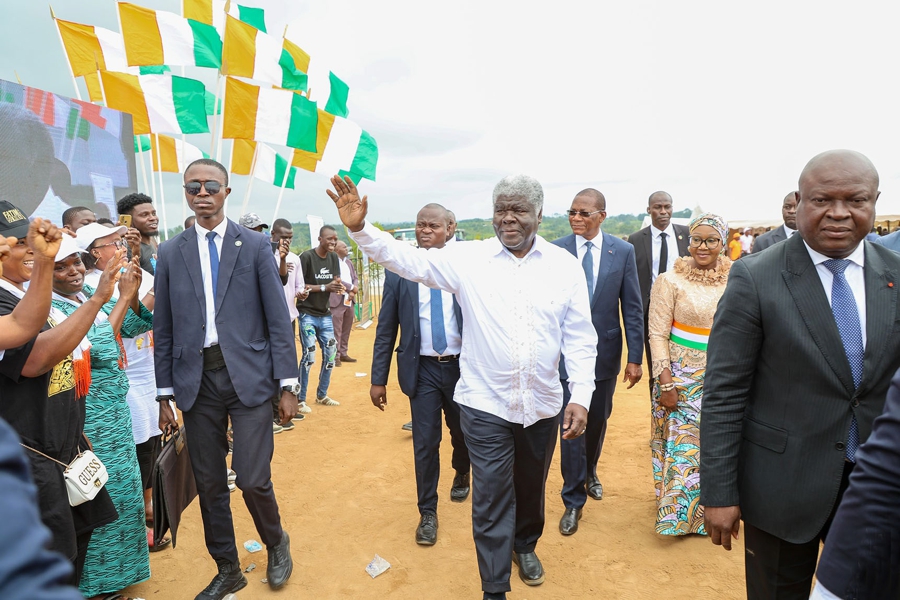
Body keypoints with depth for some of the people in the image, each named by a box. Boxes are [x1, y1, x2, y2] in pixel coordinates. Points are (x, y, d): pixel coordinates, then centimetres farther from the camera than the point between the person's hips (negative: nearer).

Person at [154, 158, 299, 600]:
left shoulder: (255, 245, 0)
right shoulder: (170, 253, 7)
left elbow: (278, 318, -2)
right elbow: (164, 329, 8)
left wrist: (288, 385, -5)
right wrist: (165, 395, 6)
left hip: (248, 374, -3)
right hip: (196, 379, 3)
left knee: (253, 479, -4)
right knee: (209, 484, 11)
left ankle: (276, 544, 28)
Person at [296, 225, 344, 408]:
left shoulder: (334, 258, 5)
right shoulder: (307, 257, -14)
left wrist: (339, 287, -14)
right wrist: (324, 287, -24)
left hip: (325, 315, 7)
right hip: (307, 314, -6)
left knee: (331, 354, 10)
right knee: (309, 356, -7)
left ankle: (322, 395, 27)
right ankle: (301, 398, 9)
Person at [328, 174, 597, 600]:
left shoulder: (565, 265, -3)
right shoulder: (468, 258, -6)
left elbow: (580, 338, -2)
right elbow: (407, 259, -9)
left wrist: (581, 396, -7)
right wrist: (360, 229, -22)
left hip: (543, 405, 2)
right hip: (485, 404, -2)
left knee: (531, 486, 23)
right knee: (491, 497, 7)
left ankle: (525, 545, 54)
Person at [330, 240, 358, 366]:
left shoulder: (349, 262, 17)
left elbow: (355, 278, 13)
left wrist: (354, 291, -6)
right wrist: (351, 287, -11)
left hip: (349, 300, 8)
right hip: (337, 300, -8)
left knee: (346, 329, 13)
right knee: (336, 330, -5)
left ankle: (343, 354, 23)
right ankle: (335, 357, 1)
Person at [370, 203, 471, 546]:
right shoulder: (399, 271, -3)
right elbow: (385, 329, 0)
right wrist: (378, 379, -1)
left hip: (461, 365, 1)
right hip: (422, 368, 0)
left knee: (463, 432, 18)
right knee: (425, 443, 4)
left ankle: (461, 476, 51)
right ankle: (428, 512, 26)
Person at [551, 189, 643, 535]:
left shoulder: (623, 251, -3)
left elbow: (632, 308, -2)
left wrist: (635, 357, -4)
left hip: (605, 351, 2)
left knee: (598, 421, 19)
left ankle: (589, 472, 47)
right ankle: (573, 500, 20)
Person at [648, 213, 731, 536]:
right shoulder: (670, 281, -8)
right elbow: (658, 335, -9)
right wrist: (666, 384, -13)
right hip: (682, 377, -3)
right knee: (680, 444, 6)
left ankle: (709, 509, 35)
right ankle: (676, 512, 26)